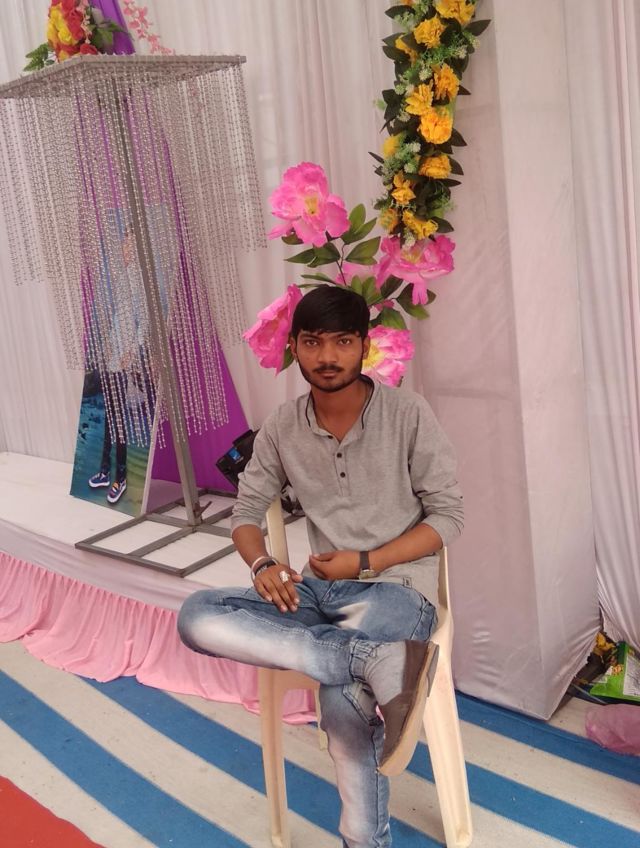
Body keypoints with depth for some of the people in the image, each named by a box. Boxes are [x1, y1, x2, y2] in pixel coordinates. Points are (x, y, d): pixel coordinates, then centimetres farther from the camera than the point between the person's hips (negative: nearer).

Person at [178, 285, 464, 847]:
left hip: (396, 586, -5)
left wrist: (366, 562, -17)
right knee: (198, 616, -25)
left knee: (342, 695, -38)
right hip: (318, 588, 5)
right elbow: (247, 511, 10)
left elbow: (449, 516, -5)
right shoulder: (282, 428, 4)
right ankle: (380, 662, -34)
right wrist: (262, 565, -14)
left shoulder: (409, 415, -8)